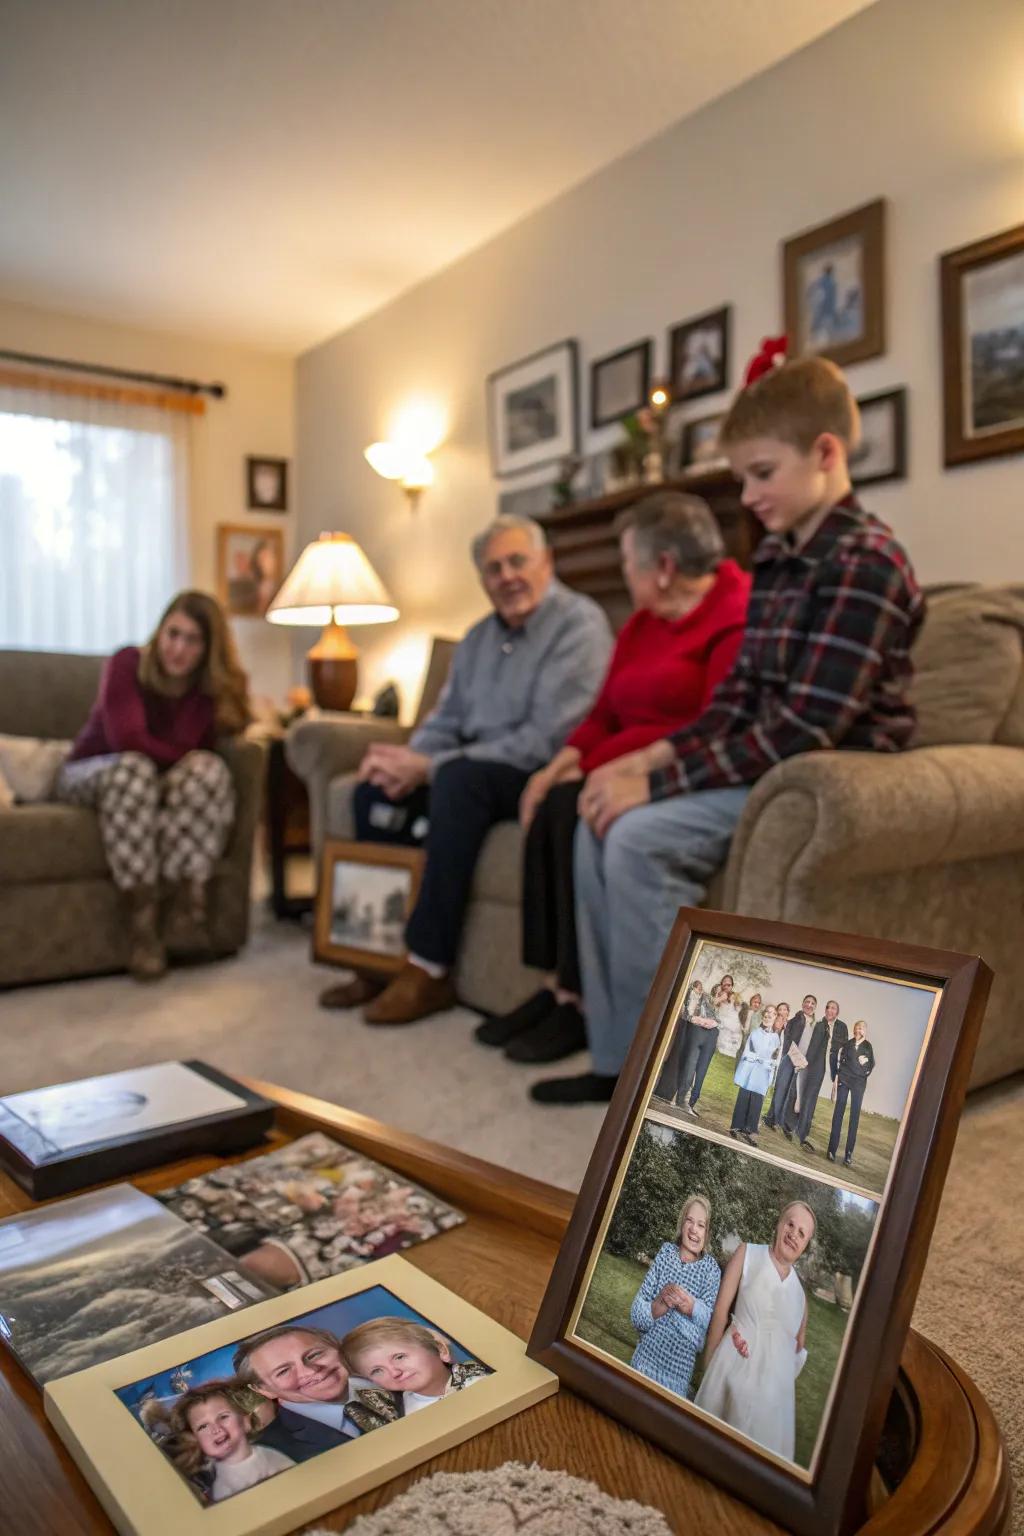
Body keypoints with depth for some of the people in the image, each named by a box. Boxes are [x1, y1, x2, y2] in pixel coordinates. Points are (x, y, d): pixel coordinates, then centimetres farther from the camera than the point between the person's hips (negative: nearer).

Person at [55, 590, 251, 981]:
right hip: (92, 773, -2)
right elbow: (128, 740, -26)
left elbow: (190, 748, -14)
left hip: (168, 786, 3)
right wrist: (184, 759, -19)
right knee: (135, 768, -38)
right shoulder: (127, 663, -15)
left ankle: (187, 907, -36)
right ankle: (142, 920, -39)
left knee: (210, 769, -31)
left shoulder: (214, 686, -5)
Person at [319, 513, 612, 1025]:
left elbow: (546, 740, -21)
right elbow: (446, 720, 14)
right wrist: (408, 758, -11)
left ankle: (428, 970, -28)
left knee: (458, 777, -34)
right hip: (476, 770, 8)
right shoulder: (479, 637, 16)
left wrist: (431, 766, -21)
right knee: (376, 791, -9)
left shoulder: (579, 624, -11)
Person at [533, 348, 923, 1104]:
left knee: (641, 835, -24)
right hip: (767, 765, 9)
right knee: (600, 822, -3)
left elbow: (807, 726, -24)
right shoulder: (774, 560, 10)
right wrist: (657, 755, -6)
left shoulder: (866, 563, -17)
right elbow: (740, 698, 11)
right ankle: (616, 1054, 2)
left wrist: (657, 782, -24)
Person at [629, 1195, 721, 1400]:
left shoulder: (711, 1270, -5)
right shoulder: (666, 1253, -2)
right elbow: (636, 1315, -5)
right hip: (644, 1362, 1)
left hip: (678, 1374, -1)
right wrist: (661, 1303, -23)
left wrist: (689, 1305, -26)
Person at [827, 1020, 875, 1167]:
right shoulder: (846, 1044, 2)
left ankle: (849, 1153, 1)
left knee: (855, 1116, -1)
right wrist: (836, 1079, -4)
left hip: (859, 1083, 1)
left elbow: (872, 1064, 15)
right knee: (838, 1113, -1)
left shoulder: (868, 1046, 6)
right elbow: (839, 1061, 1)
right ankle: (832, 1149, 2)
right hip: (844, 1080, -1)